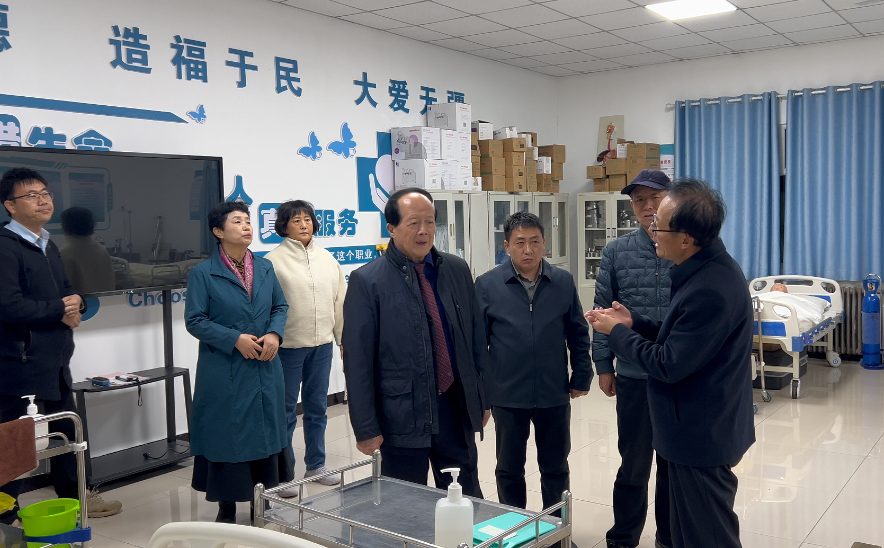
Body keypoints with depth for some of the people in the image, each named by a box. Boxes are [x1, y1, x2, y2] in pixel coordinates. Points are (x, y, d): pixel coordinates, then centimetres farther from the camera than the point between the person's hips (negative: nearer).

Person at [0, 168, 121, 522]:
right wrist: (60, 309, -14)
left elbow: (67, 291, 21)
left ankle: (73, 497, 36)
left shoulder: (48, 246, 15)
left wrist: (76, 301, -3)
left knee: (66, 433, 20)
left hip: (55, 363, 9)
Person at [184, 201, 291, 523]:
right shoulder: (203, 273, -5)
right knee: (227, 436, 3)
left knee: (266, 433, 11)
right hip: (224, 372, -4)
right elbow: (194, 320, -8)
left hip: (265, 370, 4)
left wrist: (274, 334, -8)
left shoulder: (265, 268, 8)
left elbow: (280, 307, 12)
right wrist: (235, 339, -17)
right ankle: (226, 509, 20)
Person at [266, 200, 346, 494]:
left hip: (322, 344, 5)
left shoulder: (327, 258, 8)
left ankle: (316, 464, 30)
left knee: (317, 407, 16)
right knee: (285, 411, 4)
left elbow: (339, 301, 11)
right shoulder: (274, 260, -7)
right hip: (288, 345, -5)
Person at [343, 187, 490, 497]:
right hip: (403, 416, -4)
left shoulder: (457, 271, 5)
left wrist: (484, 398, 10)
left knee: (469, 502, 15)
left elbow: (477, 339, 11)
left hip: (457, 409, 4)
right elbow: (357, 361, -8)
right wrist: (366, 428, -9)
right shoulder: (367, 281, -9)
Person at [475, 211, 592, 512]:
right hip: (507, 396, -1)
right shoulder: (487, 284, -6)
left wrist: (581, 376, 3)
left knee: (556, 468, 15)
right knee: (509, 470, 14)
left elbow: (578, 334, 7)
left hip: (554, 394, 2)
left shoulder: (564, 282, -1)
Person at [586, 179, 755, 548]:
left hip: (700, 436, -10)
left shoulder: (710, 289, -29)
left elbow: (670, 365, -24)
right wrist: (633, 324, 4)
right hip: (700, 431, 10)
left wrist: (617, 332, -11)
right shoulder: (708, 268, 4)